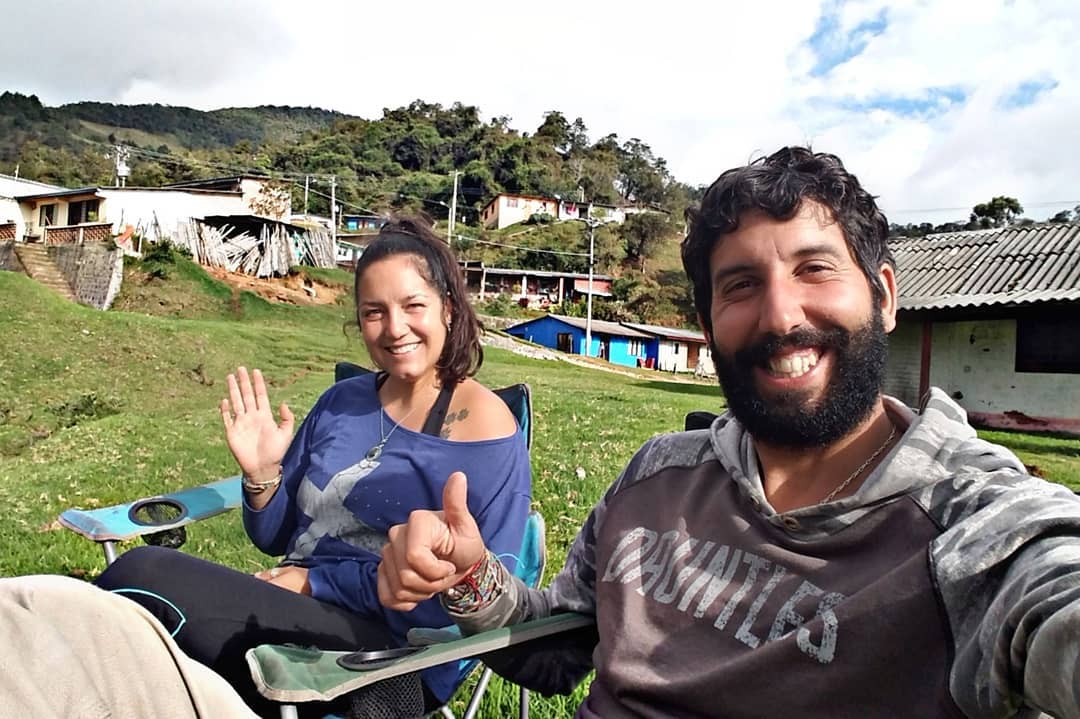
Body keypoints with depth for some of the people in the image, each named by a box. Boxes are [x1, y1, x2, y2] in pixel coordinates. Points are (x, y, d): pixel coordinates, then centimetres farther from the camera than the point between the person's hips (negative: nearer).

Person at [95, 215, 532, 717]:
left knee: (143, 577, -20)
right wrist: (262, 477, -7)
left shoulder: (485, 424, -10)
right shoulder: (341, 402, 9)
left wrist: (317, 580, -11)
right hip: (303, 611, 6)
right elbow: (279, 539, 15)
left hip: (390, 656, -5)